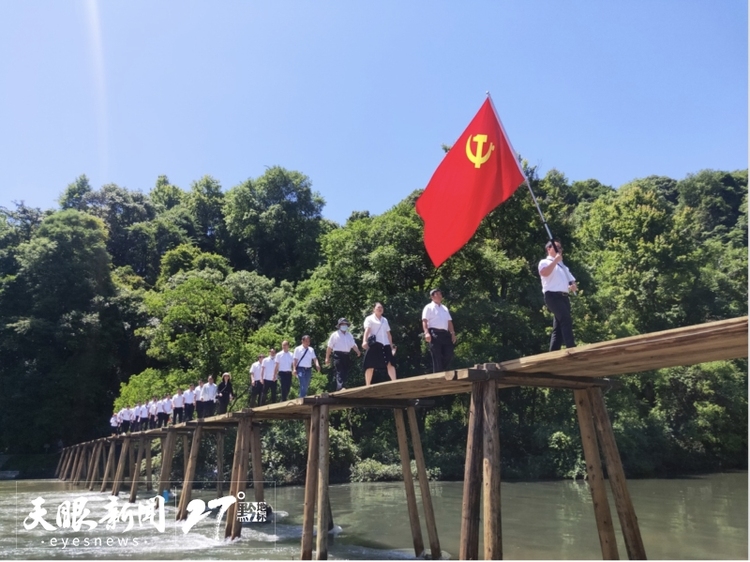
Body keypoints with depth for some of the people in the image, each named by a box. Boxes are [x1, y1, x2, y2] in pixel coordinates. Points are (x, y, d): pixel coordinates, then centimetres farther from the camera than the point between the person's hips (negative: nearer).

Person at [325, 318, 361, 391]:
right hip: (338, 355, -5)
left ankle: (338, 389, 13)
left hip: (347, 356, 5)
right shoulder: (335, 335, 5)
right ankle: (341, 387, -25)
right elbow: (329, 347, 4)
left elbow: (353, 345, 9)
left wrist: (358, 351, -10)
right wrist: (327, 358, 0)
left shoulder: (349, 335, 18)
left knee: (345, 372, 5)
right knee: (339, 372, -15)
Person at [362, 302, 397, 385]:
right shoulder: (369, 319, 4)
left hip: (385, 344, 5)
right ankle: (367, 386, 0)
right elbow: (367, 330, -12)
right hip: (374, 344, -5)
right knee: (370, 365, -4)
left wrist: (391, 345, 18)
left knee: (390, 363, -8)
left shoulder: (385, 320, 22)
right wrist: (364, 341, -28)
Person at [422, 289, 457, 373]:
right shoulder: (429, 307, 5)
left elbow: (449, 321, 22)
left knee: (449, 354, 0)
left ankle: (443, 371, 15)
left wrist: (453, 333, 10)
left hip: (445, 334, 6)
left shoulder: (445, 308, 25)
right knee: (437, 356, -5)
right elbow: (424, 321, -6)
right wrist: (426, 333, -20)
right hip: (434, 333, -6)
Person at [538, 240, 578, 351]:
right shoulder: (545, 262, 4)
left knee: (558, 328, 5)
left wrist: (573, 286, 4)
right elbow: (544, 273, -19)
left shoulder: (563, 266, 29)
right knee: (566, 320, -24)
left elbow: (570, 280, 27)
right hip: (553, 296, -8)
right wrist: (556, 260, -17)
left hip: (564, 296, 8)